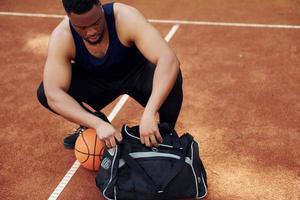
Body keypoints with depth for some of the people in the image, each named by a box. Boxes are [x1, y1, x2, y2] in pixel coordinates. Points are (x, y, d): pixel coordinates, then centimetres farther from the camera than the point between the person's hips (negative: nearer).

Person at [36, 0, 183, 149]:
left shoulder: (125, 17, -34)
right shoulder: (61, 37, -28)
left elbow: (169, 60, -44)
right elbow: (53, 95, -36)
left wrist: (149, 114, -55)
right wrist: (98, 124, -50)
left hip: (135, 74, -1)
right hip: (95, 80, 2)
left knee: (172, 79, -34)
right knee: (44, 93, -22)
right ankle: (94, 124, 5)